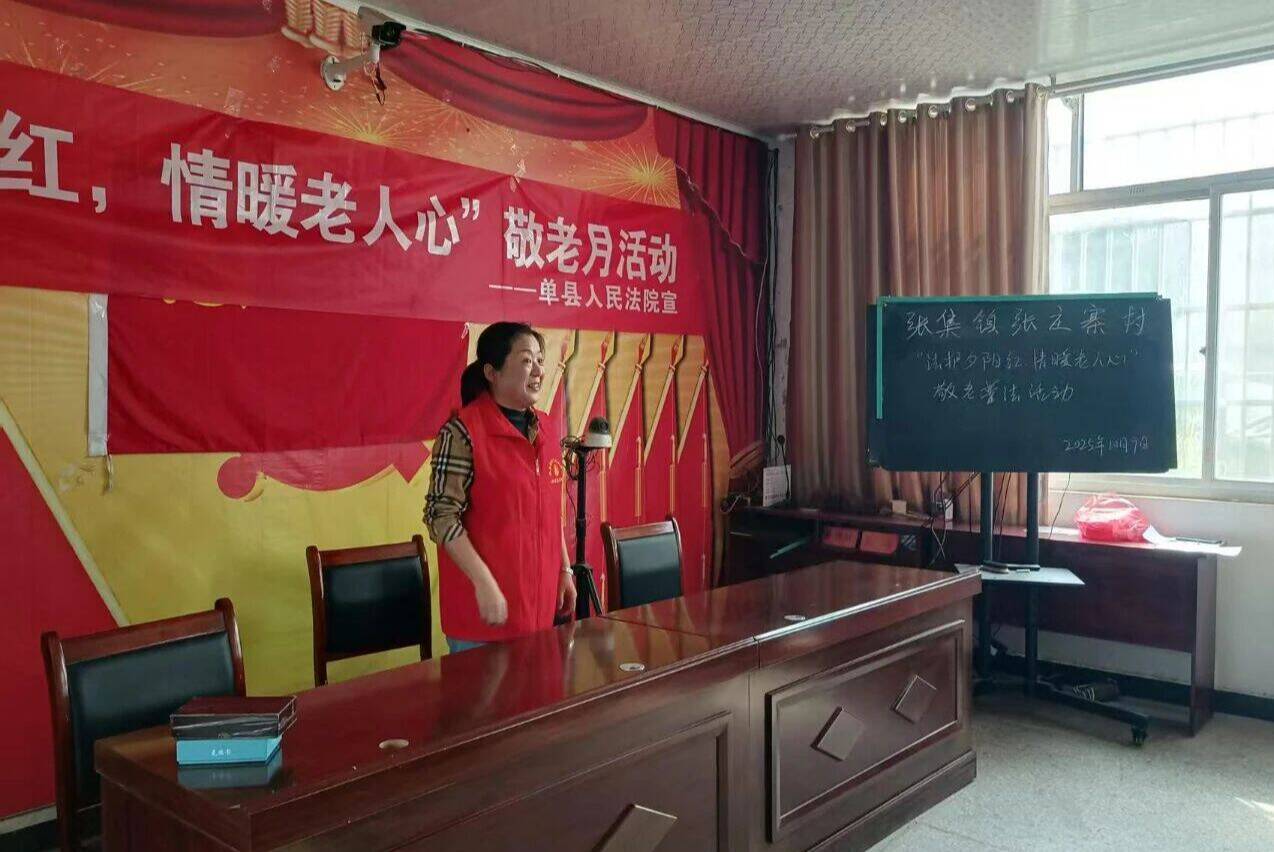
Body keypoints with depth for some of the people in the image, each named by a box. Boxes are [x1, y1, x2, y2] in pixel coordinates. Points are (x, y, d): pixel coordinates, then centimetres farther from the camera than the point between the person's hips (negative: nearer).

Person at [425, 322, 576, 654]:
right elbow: (441, 516, -16)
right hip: (483, 605, -6)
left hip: (539, 601, 7)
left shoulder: (547, 430, 7)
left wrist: (565, 569, 14)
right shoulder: (463, 431, -14)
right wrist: (484, 583, -21)